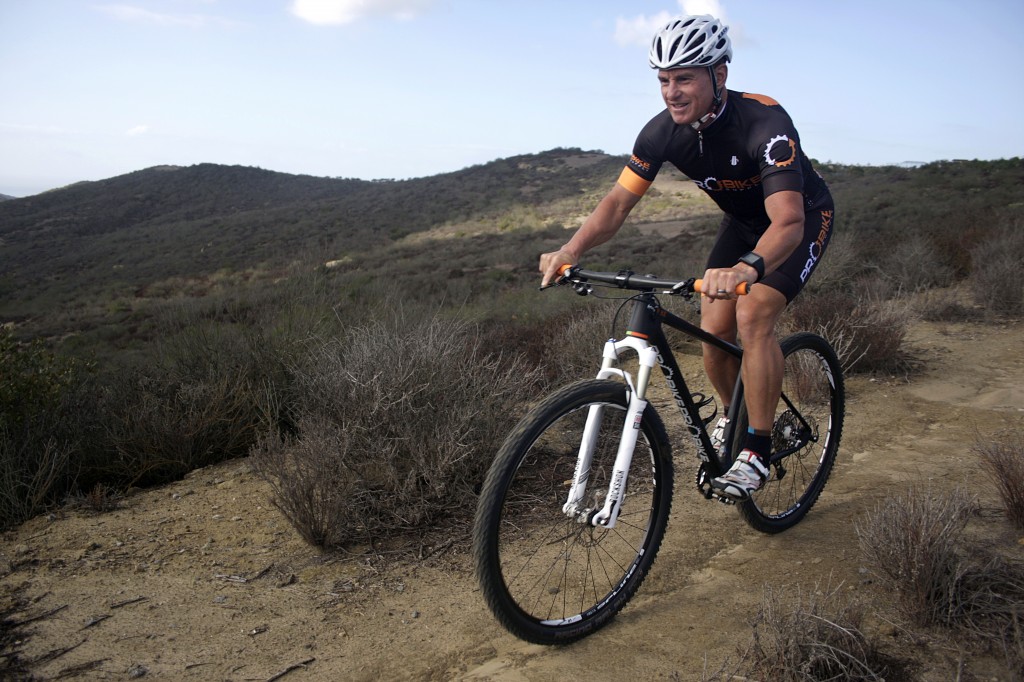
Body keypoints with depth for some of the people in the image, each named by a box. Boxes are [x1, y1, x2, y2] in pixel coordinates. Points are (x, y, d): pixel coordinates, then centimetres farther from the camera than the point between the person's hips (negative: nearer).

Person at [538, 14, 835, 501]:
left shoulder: (763, 122, -37)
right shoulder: (662, 132, -20)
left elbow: (788, 220, -47)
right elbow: (620, 200, -20)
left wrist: (746, 267, -68)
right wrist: (570, 251, -37)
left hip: (803, 218, -5)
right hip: (743, 220, 5)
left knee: (753, 315, -27)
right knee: (713, 331, -7)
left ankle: (757, 450, -14)